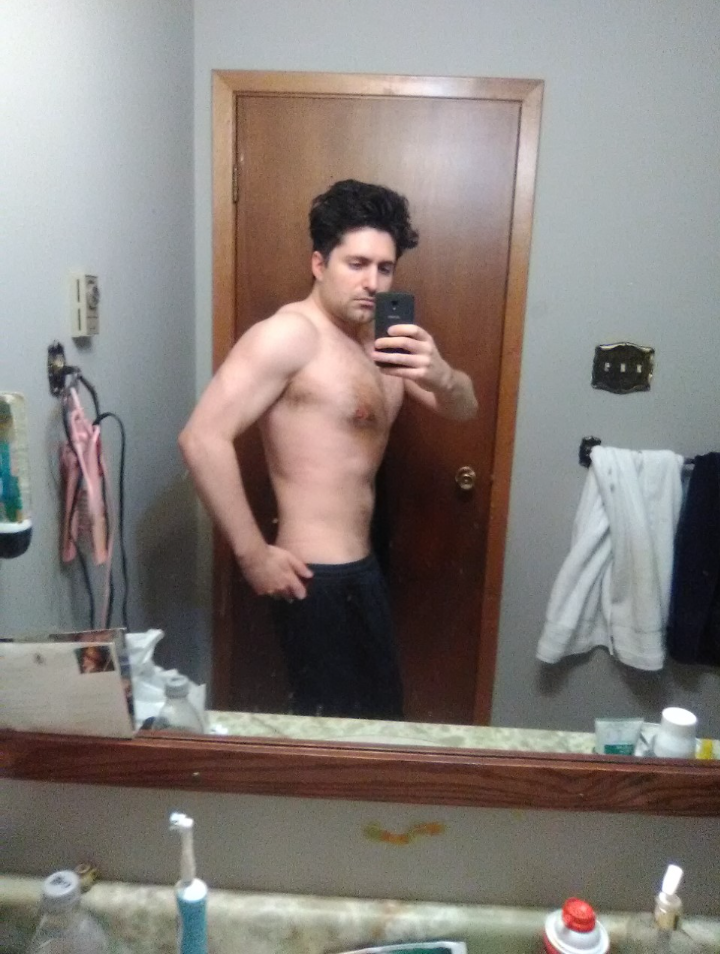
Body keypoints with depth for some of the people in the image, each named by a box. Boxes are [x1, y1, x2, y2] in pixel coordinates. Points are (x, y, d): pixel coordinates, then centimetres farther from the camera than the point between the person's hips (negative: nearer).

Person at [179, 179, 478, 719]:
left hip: (358, 566, 9)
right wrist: (253, 554, -21)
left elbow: (463, 410, 4)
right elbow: (203, 439, -24)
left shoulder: (377, 341, 10)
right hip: (318, 575, -9)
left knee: (380, 714, 23)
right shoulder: (290, 334, -16)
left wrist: (439, 375, -20)